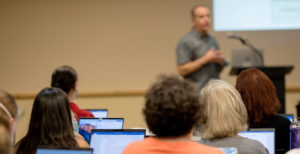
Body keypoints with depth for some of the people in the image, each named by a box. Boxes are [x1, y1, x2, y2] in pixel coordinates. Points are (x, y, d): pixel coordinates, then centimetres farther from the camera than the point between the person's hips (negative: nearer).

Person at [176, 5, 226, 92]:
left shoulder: (213, 40, 15)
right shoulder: (186, 42, -6)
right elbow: (182, 70, -13)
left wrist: (220, 61, -1)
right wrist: (205, 59, -14)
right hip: (197, 92, -6)